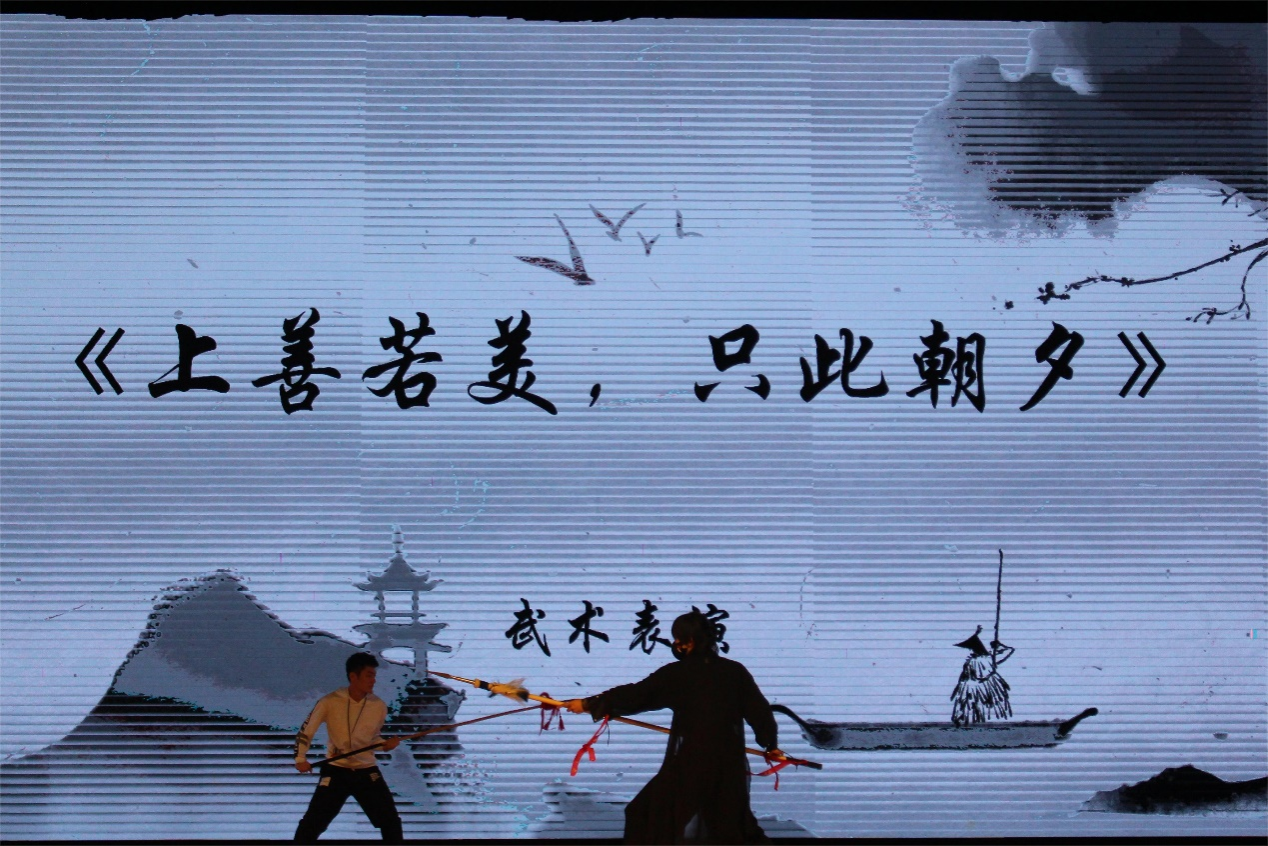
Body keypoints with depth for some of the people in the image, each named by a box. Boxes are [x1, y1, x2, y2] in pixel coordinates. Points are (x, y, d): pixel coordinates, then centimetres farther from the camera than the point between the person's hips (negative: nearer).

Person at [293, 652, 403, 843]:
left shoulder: (379, 706, -5)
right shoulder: (330, 702, -14)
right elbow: (306, 730, -5)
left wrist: (385, 744, -11)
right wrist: (300, 758, -16)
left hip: (366, 771, 2)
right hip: (336, 771, -2)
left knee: (391, 821, 3)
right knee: (311, 824, -3)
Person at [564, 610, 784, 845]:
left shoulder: (677, 674, -7)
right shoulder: (735, 671, 2)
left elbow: (635, 695, -5)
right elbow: (760, 710, 6)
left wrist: (589, 704, 4)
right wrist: (771, 743, 24)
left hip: (689, 763, -4)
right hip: (729, 762, 4)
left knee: (647, 815, 10)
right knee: (732, 817, 19)